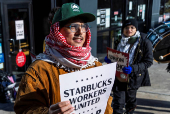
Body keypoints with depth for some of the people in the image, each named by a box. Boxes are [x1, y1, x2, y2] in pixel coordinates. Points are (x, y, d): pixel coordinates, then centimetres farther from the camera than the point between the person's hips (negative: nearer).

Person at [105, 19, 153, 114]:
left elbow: (148, 62, -12)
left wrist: (133, 68, -27)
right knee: (118, 102, -2)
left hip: (134, 77, -2)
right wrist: (110, 59, -5)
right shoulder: (121, 42, 5)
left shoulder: (145, 42, -10)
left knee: (130, 100, 20)